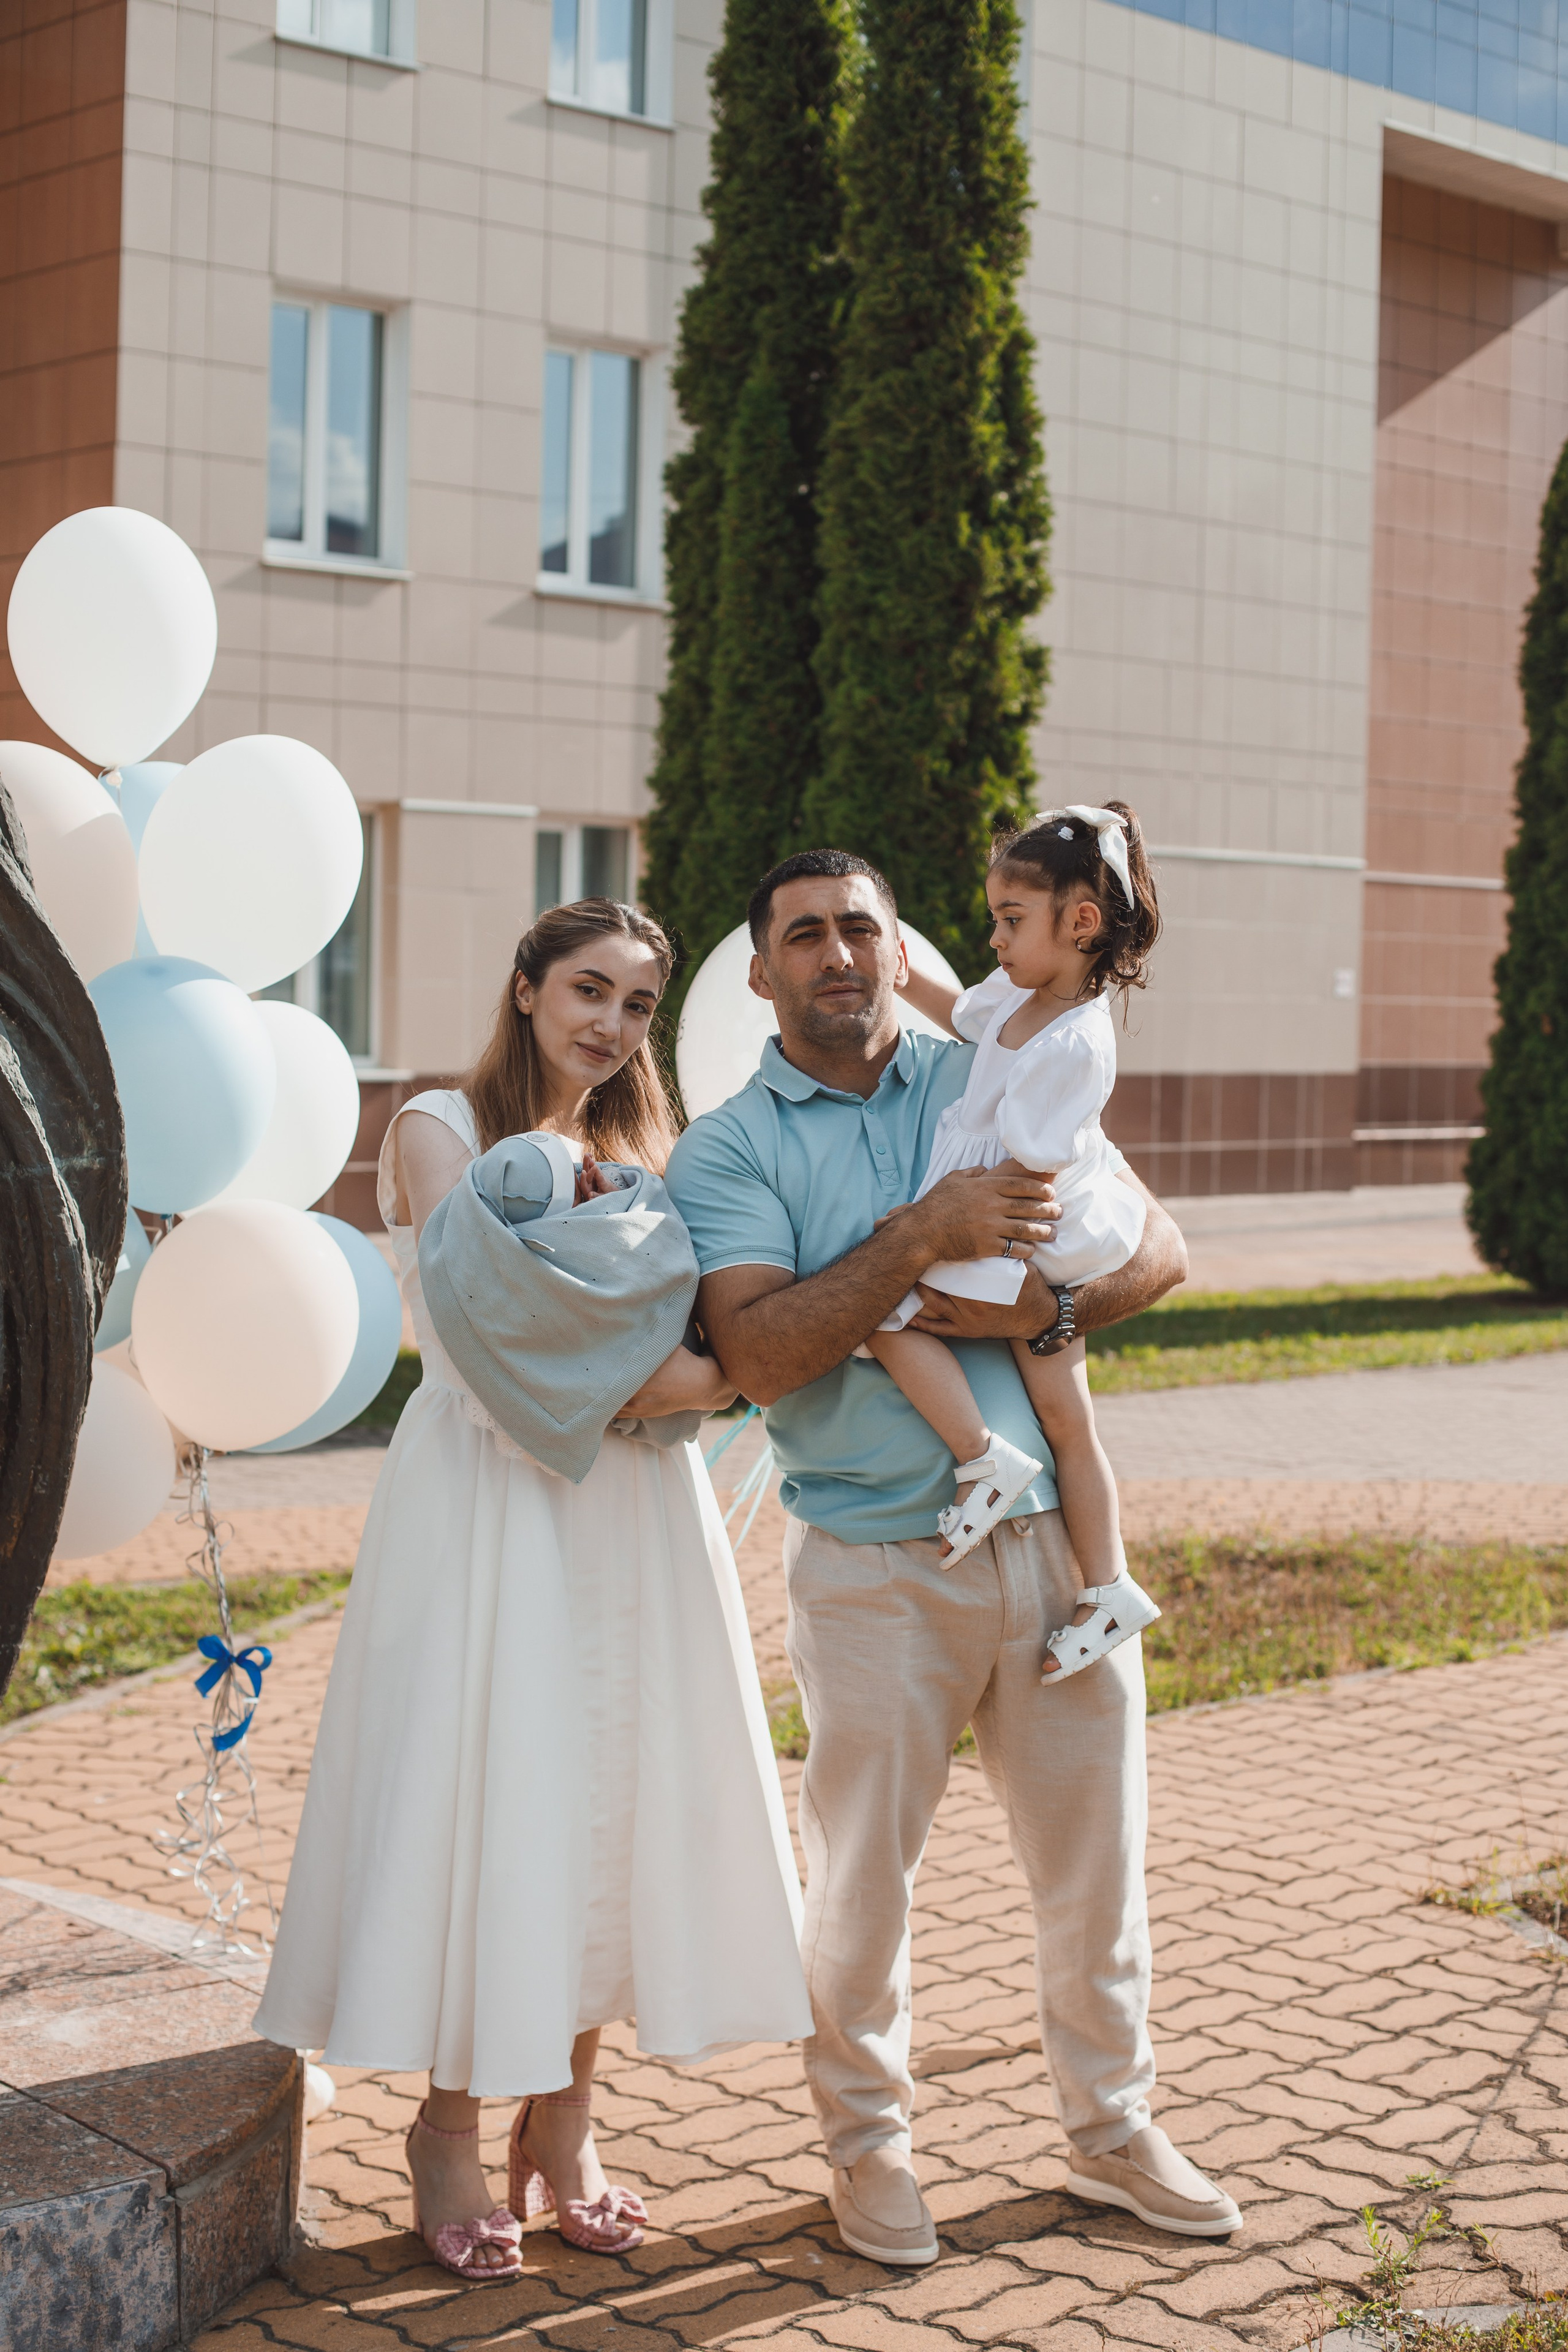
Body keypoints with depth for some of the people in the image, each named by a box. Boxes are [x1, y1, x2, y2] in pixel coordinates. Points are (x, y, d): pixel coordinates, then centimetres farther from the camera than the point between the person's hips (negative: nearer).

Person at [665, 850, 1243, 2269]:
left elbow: (1159, 1248, 5)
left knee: (1097, 1850, 11)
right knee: (864, 1871, 7)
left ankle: (1111, 2127, 30)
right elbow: (760, 1354, -16)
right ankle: (870, 2139, 28)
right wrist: (924, 1239, -23)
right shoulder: (725, 1153, -1)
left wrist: (1041, 1307, -14)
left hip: (1053, 1529, 3)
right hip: (875, 1562, -3)